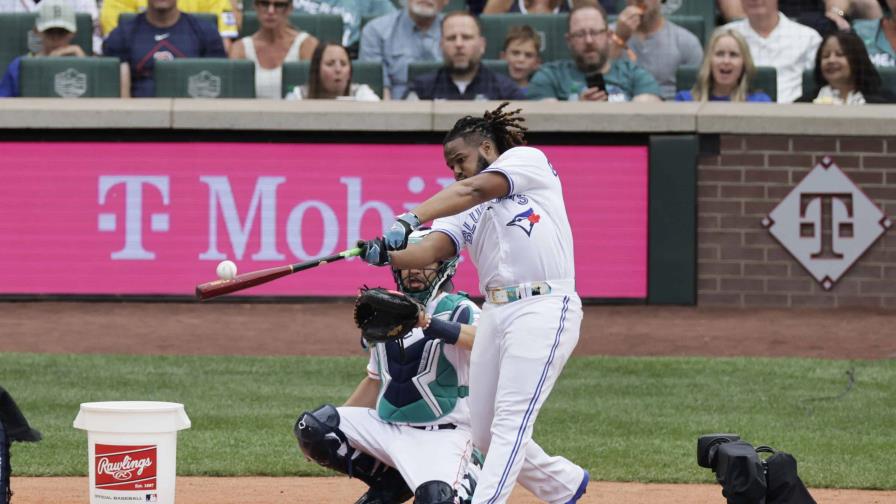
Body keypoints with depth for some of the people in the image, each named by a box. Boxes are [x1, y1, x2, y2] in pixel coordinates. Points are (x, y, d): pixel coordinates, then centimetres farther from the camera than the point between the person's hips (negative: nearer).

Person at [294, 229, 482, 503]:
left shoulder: (458, 310, -9)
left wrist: (428, 323, -45)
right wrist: (337, 420, 15)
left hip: (440, 436, -6)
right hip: (384, 426, 6)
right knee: (311, 426, -11)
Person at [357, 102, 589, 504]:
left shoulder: (528, 160, 3)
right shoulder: (467, 212, 19)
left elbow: (475, 190, -15)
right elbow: (433, 249, 0)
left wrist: (410, 219, -28)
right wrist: (388, 256, -22)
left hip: (543, 309, -8)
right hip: (495, 313, 8)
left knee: (510, 422, -15)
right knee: (484, 436, 10)